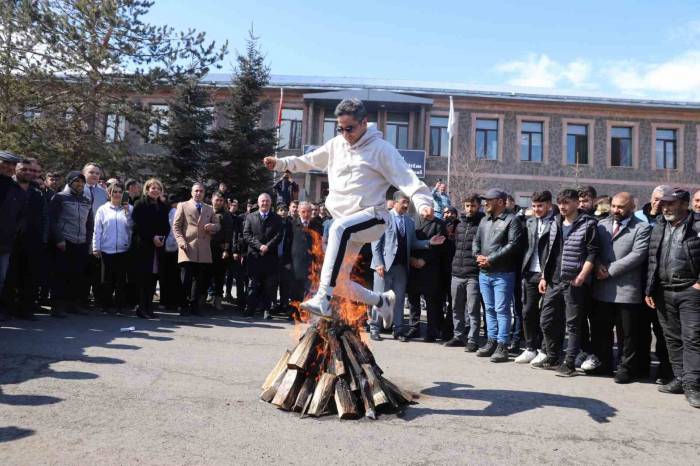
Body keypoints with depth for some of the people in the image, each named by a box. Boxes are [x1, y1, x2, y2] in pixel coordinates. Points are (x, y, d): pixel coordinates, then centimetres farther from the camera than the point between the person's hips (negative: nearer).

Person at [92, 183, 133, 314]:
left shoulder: (129, 208, 6)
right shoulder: (102, 209, 5)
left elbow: (131, 226, -4)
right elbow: (97, 230, 4)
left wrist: (127, 211, -13)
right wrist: (96, 247, 0)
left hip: (123, 249, 0)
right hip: (106, 250, 0)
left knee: (121, 279, 4)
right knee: (107, 279, 6)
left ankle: (120, 306, 12)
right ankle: (107, 306, 15)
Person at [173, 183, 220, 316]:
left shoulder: (209, 209, 19)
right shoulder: (183, 206, 8)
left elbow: (218, 225, 21)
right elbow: (176, 226, 3)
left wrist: (212, 226, -3)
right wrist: (181, 242, -11)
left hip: (204, 251, 3)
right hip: (188, 249, -3)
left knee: (201, 280, 5)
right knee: (186, 279, -5)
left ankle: (195, 306, 14)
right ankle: (185, 306, 5)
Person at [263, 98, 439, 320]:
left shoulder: (381, 148, -6)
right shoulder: (336, 145, 12)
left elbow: (406, 178, -16)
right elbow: (309, 160, 26)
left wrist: (423, 202, -31)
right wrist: (281, 163, 18)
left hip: (372, 217, -7)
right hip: (346, 223, 7)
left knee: (339, 228, -40)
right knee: (340, 282, 7)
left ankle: (323, 300, -42)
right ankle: (382, 300, 33)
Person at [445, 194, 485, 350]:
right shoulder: (459, 224, 15)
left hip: (473, 275, -6)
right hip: (457, 274, 6)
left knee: (473, 310, -2)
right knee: (457, 309, 13)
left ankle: (472, 340, 6)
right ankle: (459, 336, 25)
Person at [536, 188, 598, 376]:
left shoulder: (587, 224, -5)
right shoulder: (556, 224, 14)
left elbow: (592, 253, -10)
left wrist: (581, 277, -19)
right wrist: (544, 277, 12)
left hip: (574, 283, -7)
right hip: (554, 282, 7)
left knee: (573, 324, 2)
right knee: (547, 321, 11)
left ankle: (569, 363, 10)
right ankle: (552, 359, 24)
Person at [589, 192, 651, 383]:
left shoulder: (642, 228, -2)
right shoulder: (602, 224, 13)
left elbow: (637, 255, -13)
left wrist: (610, 270, -14)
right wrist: (598, 265, -10)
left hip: (627, 289, -4)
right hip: (602, 289, 5)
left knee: (628, 333, 6)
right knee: (600, 329, 13)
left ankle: (627, 367, 20)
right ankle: (603, 363, 28)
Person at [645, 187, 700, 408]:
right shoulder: (659, 227, 11)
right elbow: (652, 260, 11)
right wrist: (649, 289, 8)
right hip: (664, 291, 6)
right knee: (672, 338, 12)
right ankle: (680, 379, 23)